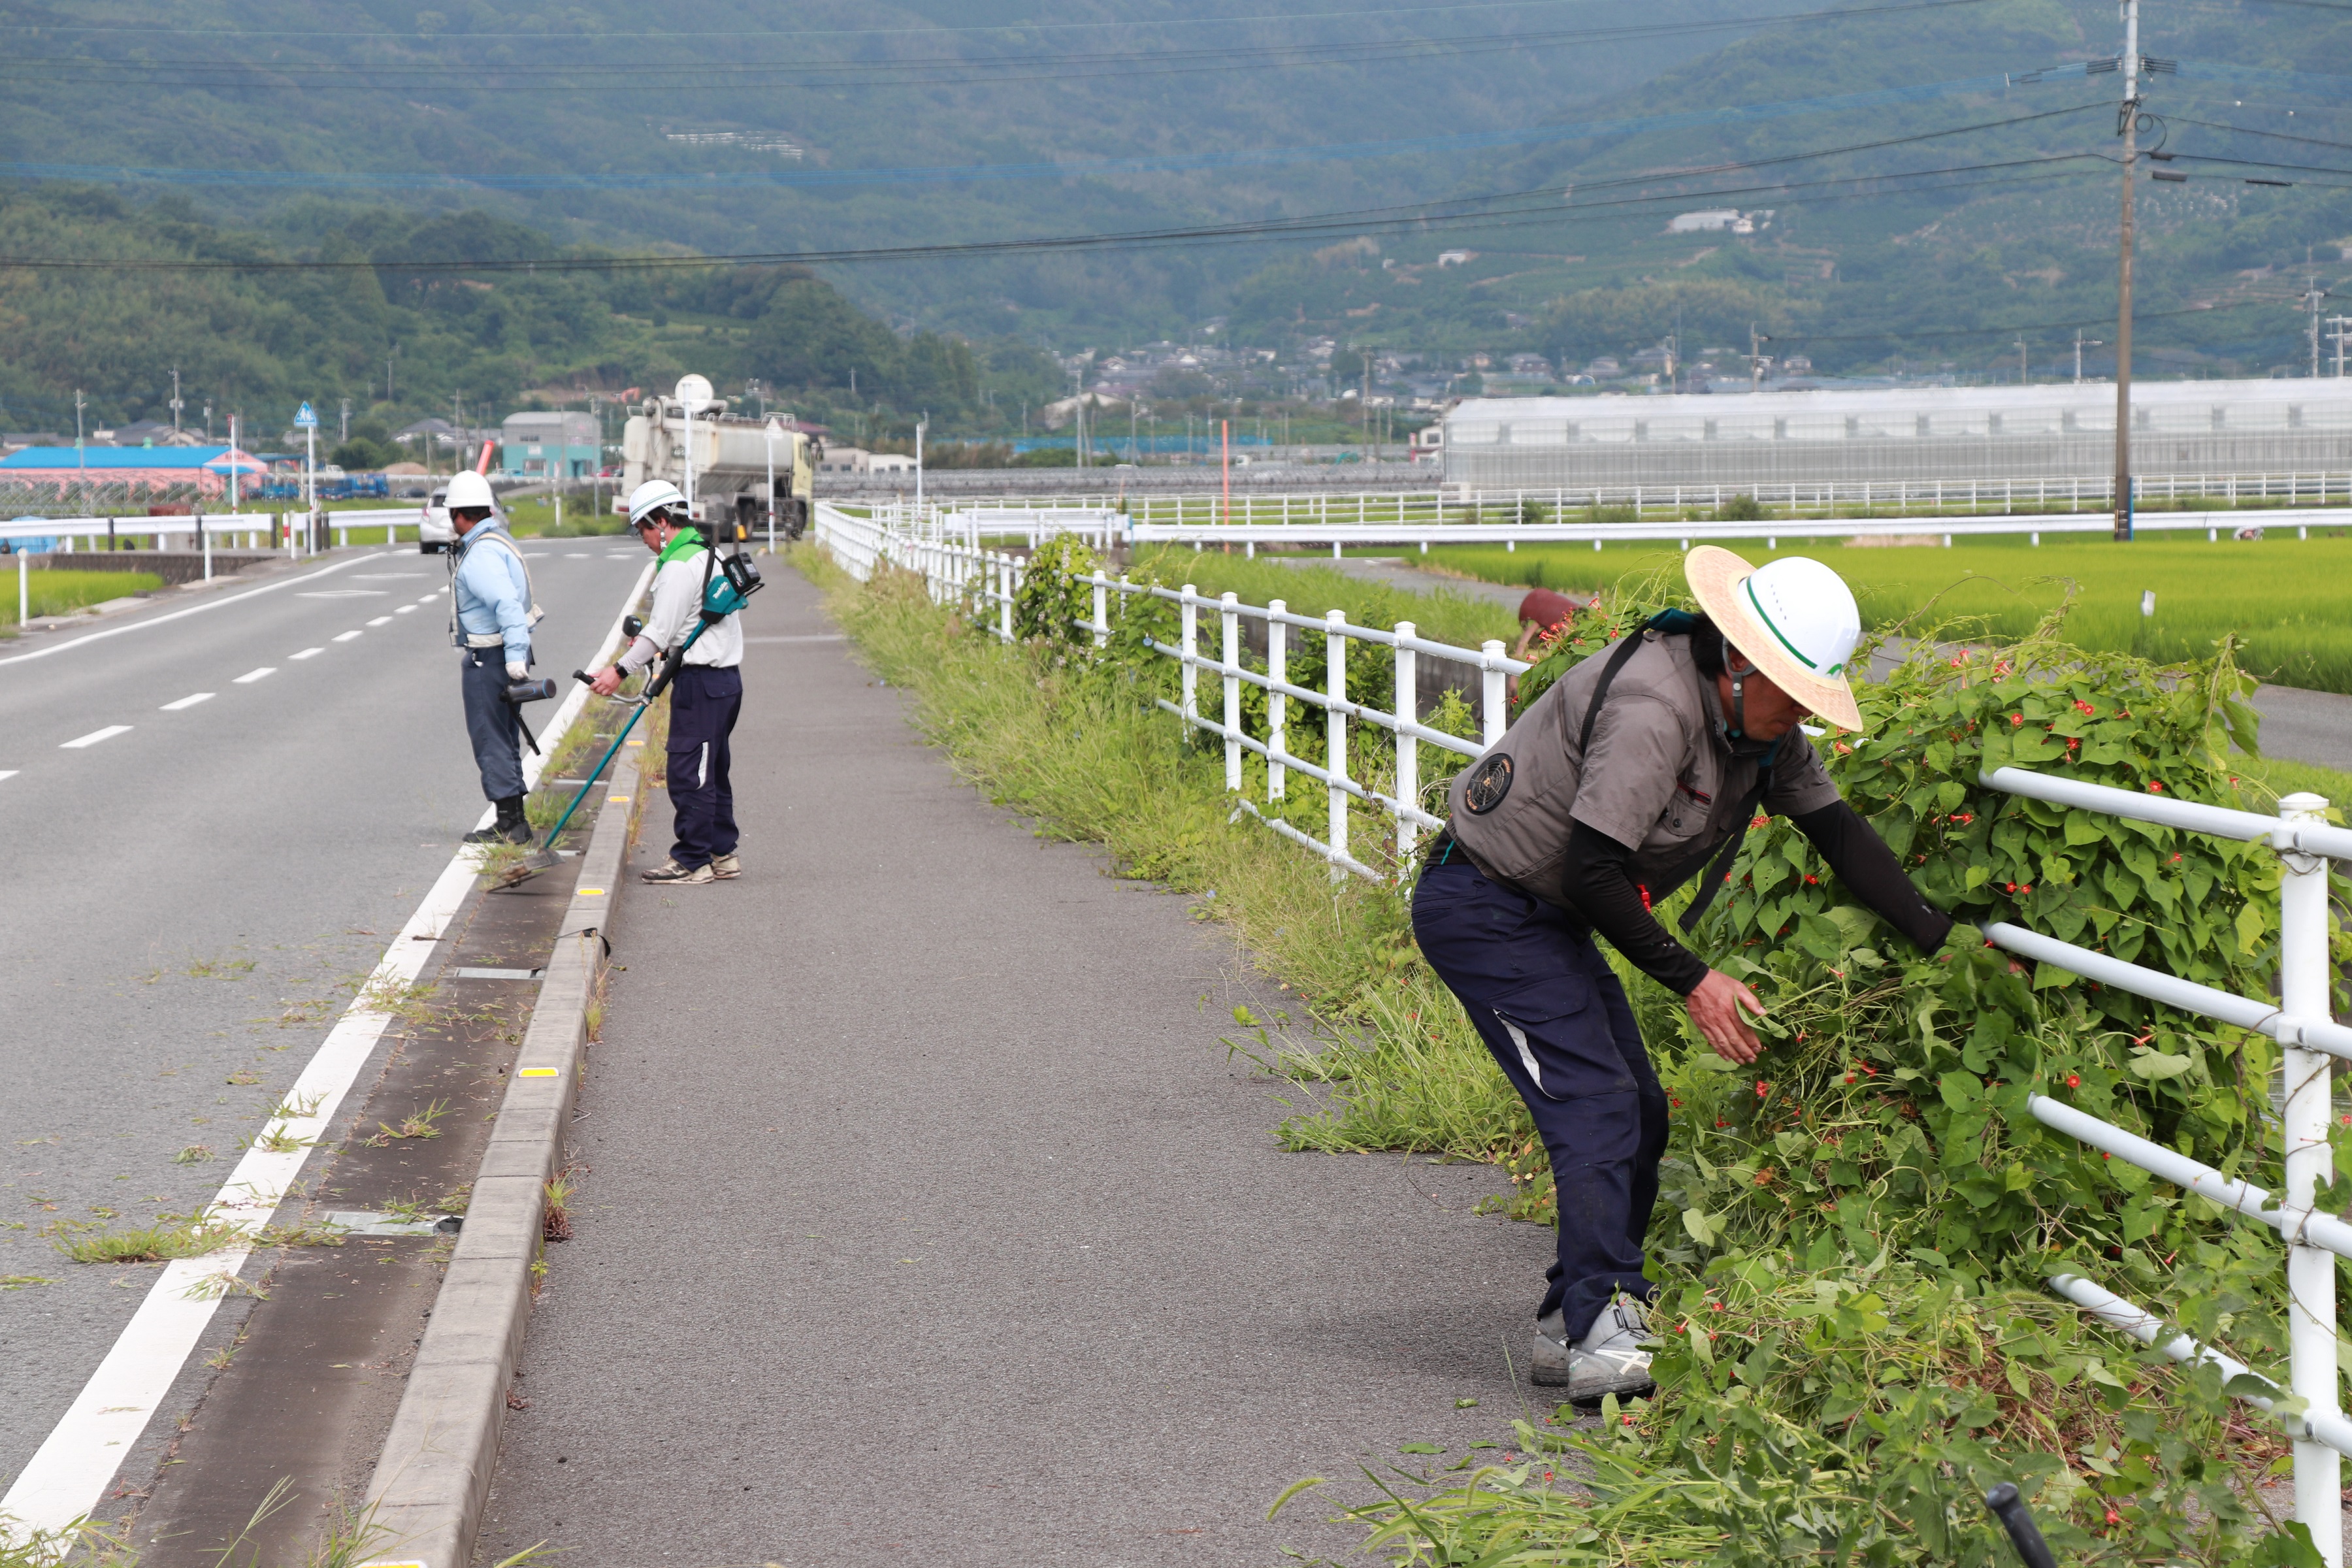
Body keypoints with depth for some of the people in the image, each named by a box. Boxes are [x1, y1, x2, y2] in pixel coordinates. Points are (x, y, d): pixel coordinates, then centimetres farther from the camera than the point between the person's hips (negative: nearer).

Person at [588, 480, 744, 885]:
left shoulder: (680, 566, -15)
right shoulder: (707, 554, 16)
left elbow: (661, 631, -18)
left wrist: (620, 669, -12)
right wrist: (647, 645, 23)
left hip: (700, 683, -10)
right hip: (724, 677, 10)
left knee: (688, 773, -6)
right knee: (711, 772, 15)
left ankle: (691, 861, -3)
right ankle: (722, 854, 20)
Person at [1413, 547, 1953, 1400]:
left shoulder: (1759, 720, 1)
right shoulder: (1654, 706, -29)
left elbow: (1837, 831, 9)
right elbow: (1592, 868, -30)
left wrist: (1942, 940, 6)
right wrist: (1694, 981, -24)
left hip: (1550, 916, 10)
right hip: (1481, 906, -10)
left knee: (1638, 1114, 7)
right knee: (1596, 1105, -19)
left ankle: (1569, 1328, 13)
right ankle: (1602, 1332, -24)